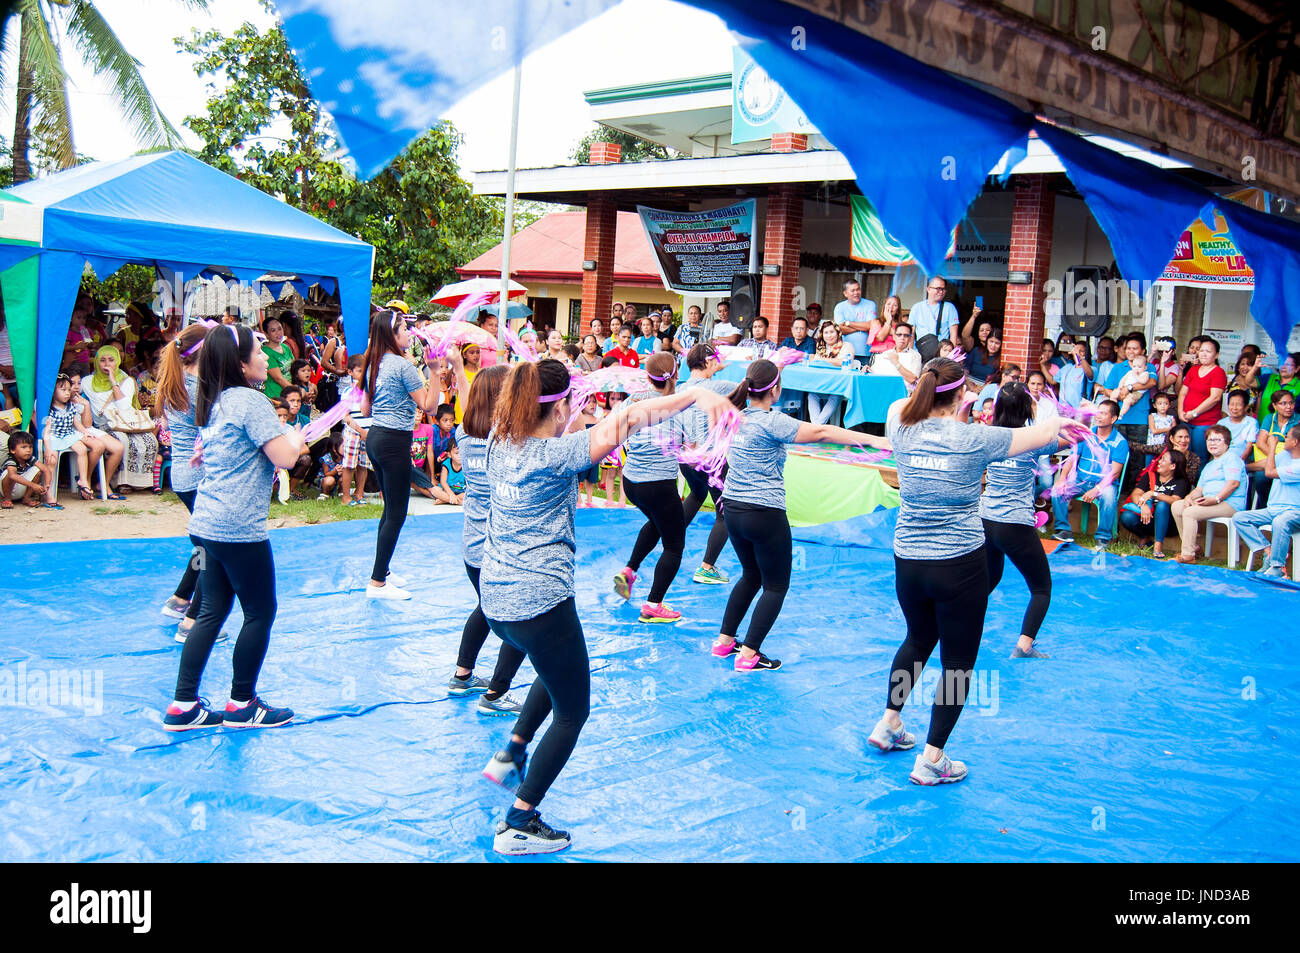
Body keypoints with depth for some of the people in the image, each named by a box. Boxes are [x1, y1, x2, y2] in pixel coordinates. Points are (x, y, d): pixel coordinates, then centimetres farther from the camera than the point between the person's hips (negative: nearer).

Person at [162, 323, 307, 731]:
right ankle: (242, 705, 14)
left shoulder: (214, 403, 14)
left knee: (213, 612, 13)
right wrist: (295, 438, 3)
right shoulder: (251, 400, -13)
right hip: (239, 528, -9)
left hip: (206, 524, 9)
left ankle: (183, 705, 13)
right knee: (260, 613, 5)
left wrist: (288, 441, 20)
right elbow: (284, 457, -18)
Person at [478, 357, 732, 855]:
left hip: (495, 600, 9)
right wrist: (697, 393, -34)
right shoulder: (555, 454, -21)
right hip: (539, 604, -8)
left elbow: (509, 405, 19)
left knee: (558, 670, 35)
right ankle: (518, 825, 10)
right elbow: (623, 420, -30)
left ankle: (511, 753, 30)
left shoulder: (499, 444, 0)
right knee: (572, 712, 9)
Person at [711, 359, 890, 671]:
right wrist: (873, 439, -24)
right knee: (776, 585, 7)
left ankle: (724, 640, 28)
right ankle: (748, 654, 3)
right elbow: (820, 432, -23)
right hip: (764, 514, -8)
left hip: (733, 509, 8)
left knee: (751, 576, 26)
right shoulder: (771, 421, -17)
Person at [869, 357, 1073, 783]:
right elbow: (1040, 434, 2)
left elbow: (899, 404, 23)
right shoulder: (974, 440, -12)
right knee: (958, 662, 8)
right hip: (960, 564, -5)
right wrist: (1060, 420, 23)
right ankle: (931, 760, 10)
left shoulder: (903, 431, -3)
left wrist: (923, 389, 36)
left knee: (918, 640, 29)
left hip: (908, 561, 5)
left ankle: (889, 723, 36)